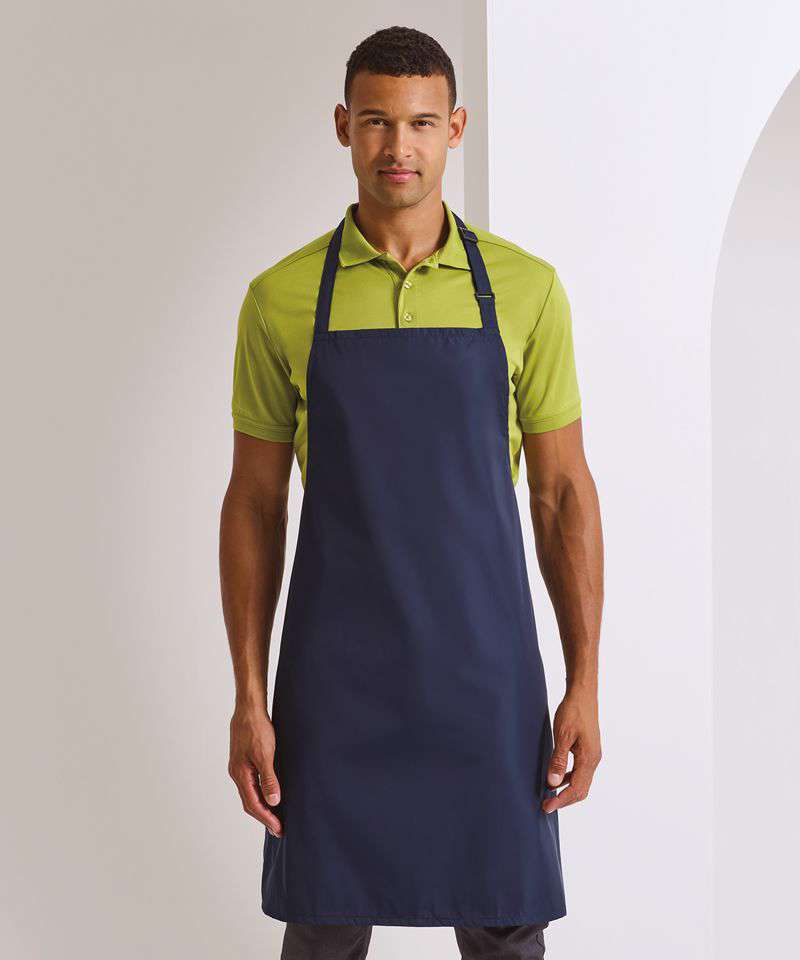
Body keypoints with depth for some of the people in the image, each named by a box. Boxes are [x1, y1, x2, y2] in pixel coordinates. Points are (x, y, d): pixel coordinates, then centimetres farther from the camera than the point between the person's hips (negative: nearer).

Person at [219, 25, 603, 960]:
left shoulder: (526, 288, -1)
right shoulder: (282, 299, -1)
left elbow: (563, 491, 2)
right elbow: (254, 504, 2)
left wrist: (584, 683, -3)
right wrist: (248, 698, -3)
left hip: (485, 665, 0)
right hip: (335, 672, 0)